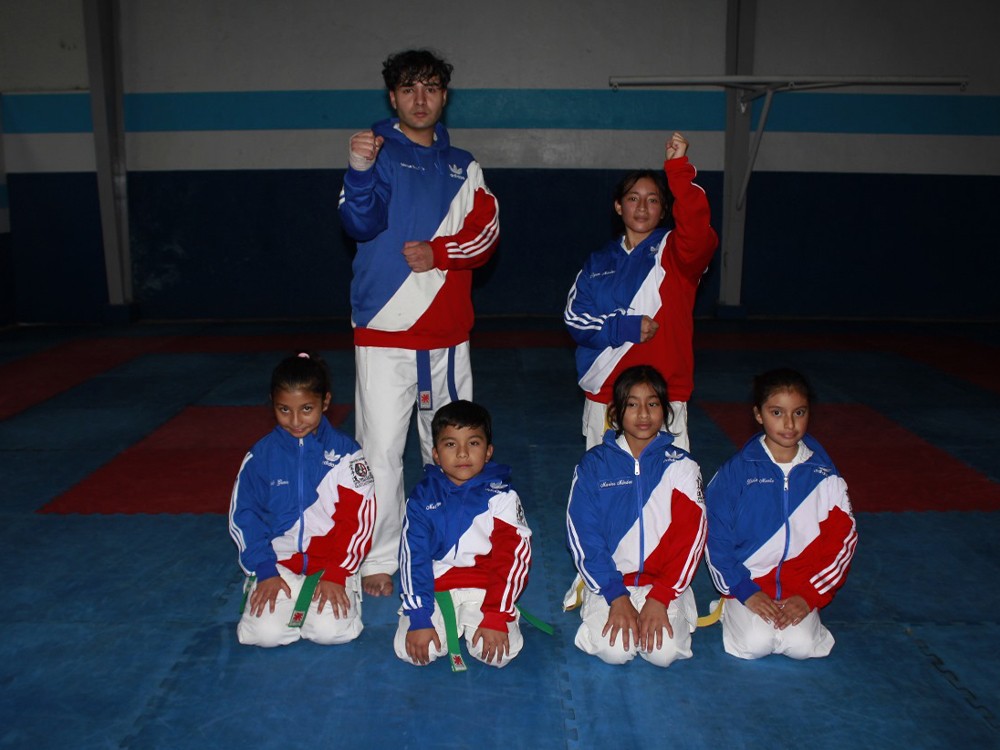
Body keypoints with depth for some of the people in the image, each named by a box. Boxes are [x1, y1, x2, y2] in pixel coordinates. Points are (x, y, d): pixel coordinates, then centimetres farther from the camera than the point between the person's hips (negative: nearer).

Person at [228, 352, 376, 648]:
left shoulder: (345, 452, -4)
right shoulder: (261, 455, 1)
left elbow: (359, 519, -5)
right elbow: (243, 515, 4)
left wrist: (336, 574, -11)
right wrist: (265, 571, -6)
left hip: (332, 562, -1)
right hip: (280, 562, 2)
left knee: (332, 630, -23)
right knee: (266, 633, -20)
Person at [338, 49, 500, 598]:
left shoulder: (462, 165, 14)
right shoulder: (379, 151, 2)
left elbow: (485, 229, 2)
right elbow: (361, 224, -13)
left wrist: (437, 252, -15)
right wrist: (360, 171, -31)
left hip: (448, 330, 5)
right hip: (386, 327, -4)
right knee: (381, 448, -5)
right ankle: (378, 559, 9)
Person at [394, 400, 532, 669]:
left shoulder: (501, 496, -4)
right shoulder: (423, 496, 0)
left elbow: (511, 558, -7)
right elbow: (413, 556, -4)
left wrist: (496, 617, -16)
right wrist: (419, 618, -13)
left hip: (484, 589, -1)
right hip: (434, 588, 1)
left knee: (499, 653, -22)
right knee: (411, 651, -19)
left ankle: (473, 623, 10)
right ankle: (445, 623, 12)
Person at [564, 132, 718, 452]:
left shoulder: (674, 252, 3)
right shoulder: (599, 262, 11)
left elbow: (697, 228, -20)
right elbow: (574, 316, 2)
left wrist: (678, 167, -30)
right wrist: (624, 327, -14)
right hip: (604, 392, 3)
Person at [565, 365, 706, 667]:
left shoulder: (681, 466, 0)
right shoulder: (594, 464, -2)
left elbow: (690, 537, -5)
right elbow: (583, 534, -6)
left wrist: (659, 598, -14)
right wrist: (616, 596, -15)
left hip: (665, 582, 0)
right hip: (610, 580, 0)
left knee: (664, 652, -21)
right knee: (613, 650, -21)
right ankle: (608, 610, 11)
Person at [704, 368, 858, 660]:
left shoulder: (824, 476, 2)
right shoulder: (736, 471, -4)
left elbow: (842, 540, 3)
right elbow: (716, 537, -4)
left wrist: (809, 595, -7)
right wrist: (745, 592, -11)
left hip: (801, 588, 2)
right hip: (747, 582, -1)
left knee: (801, 645, -20)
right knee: (755, 644, -21)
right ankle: (734, 609, 9)